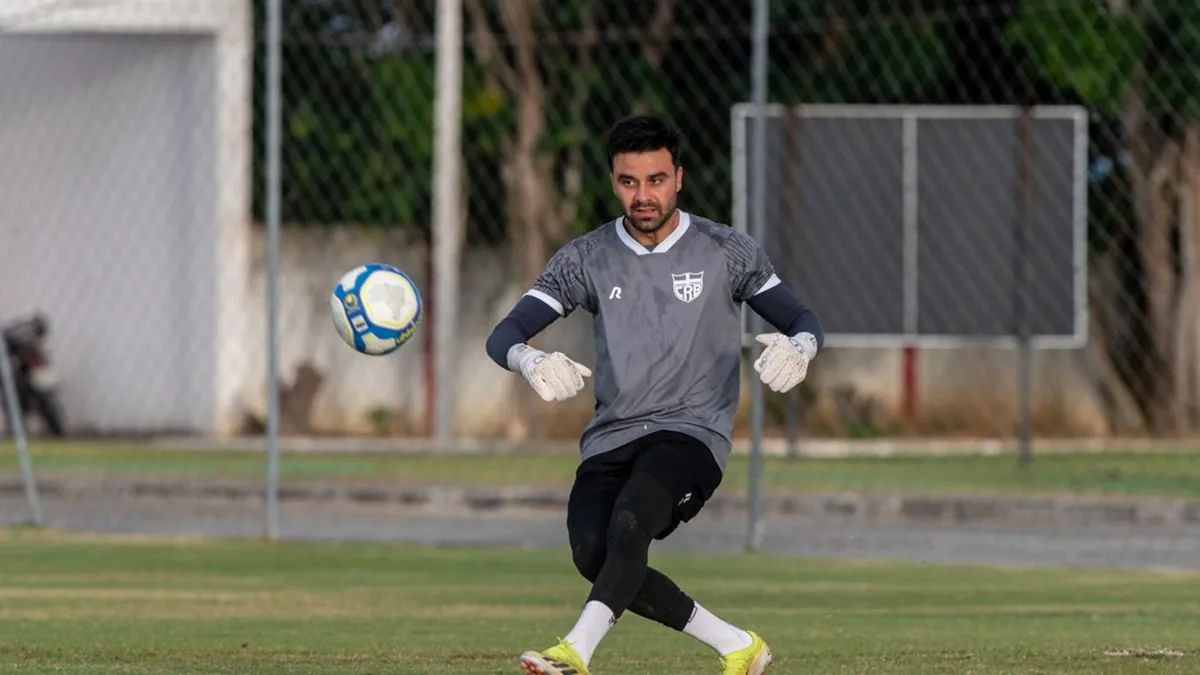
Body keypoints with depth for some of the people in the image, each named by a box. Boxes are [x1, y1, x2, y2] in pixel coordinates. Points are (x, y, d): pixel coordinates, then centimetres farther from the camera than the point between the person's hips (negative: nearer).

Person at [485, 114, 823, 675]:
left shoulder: (726, 251, 5)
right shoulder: (585, 259, 7)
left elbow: (803, 322, 7)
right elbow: (503, 336, 1)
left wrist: (796, 350, -19)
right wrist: (533, 363, -25)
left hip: (691, 433, -3)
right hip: (610, 439, 3)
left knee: (628, 525, -32)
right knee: (593, 554, -22)